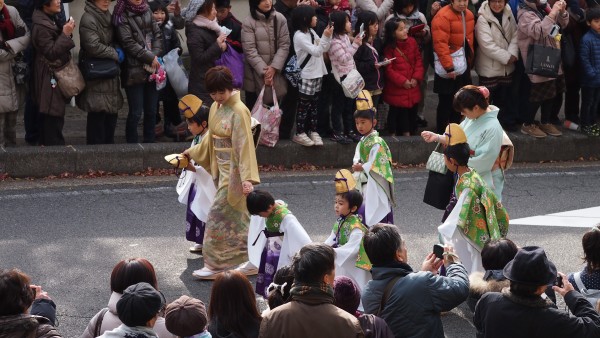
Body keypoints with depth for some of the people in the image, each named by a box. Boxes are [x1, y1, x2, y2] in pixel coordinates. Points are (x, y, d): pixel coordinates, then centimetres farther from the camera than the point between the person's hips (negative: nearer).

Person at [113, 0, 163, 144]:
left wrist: (155, 55, -6)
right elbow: (128, 43, -13)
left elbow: (157, 34, 10)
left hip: (152, 68, 6)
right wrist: (150, 57, -13)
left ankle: (150, 142, 21)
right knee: (136, 112, -3)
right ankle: (132, 144, 7)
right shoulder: (122, 16, -6)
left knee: (151, 110, 11)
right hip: (134, 71, -6)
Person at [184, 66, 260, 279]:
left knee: (218, 216, -6)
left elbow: (245, 146, -23)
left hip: (234, 171, -9)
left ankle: (216, 265, 3)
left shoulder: (239, 111, -19)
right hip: (222, 168, 9)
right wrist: (193, 152, 33)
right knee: (236, 217, 13)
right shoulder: (216, 108, 7)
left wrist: (247, 177, -29)